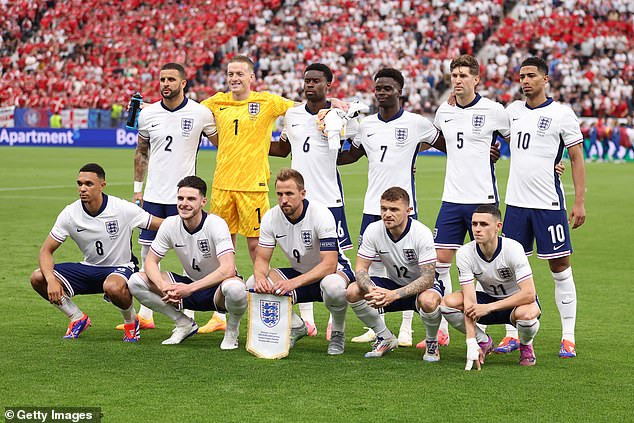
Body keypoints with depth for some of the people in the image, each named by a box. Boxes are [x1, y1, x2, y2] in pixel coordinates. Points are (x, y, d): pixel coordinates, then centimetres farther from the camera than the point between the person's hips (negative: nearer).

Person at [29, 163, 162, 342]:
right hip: (89, 268, 4)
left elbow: (164, 225, -11)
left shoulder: (123, 209, -17)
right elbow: (46, 251, -7)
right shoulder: (70, 213, -10)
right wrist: (51, 280, -25)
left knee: (113, 287, -42)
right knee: (38, 278, -14)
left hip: (121, 268, -4)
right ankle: (78, 319, 8)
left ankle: (131, 321, -6)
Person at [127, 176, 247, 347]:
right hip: (189, 285, 5)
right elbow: (151, 262, -4)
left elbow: (228, 269, -33)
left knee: (235, 288, -42)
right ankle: (184, 324, 4)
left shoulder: (216, 224, -22)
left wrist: (190, 288, -37)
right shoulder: (170, 224, -8)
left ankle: (232, 329, -5)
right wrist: (164, 286, -26)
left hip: (217, 288, -5)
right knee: (135, 282, -13)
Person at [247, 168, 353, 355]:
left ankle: (338, 333, -8)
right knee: (254, 284, -18)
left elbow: (329, 264, -32)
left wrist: (294, 283, -43)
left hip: (334, 271, -5)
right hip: (299, 274, 5)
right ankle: (296, 327, 6)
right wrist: (260, 277, -30)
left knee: (333, 286, -42)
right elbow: (262, 259, -6)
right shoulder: (271, 217, -10)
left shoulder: (321, 214, -26)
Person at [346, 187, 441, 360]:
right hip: (394, 284, 4)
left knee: (428, 301, -40)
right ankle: (386, 338, 2)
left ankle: (432, 343, -6)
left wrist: (394, 294, -41)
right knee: (353, 291, -20)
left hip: (423, 286, -4)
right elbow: (360, 269, -13)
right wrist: (372, 291, -36)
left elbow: (428, 278, -29)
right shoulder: (373, 230, -14)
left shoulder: (422, 233, -26)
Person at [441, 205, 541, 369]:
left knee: (527, 314, -40)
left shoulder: (513, 249, -26)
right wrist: (471, 343, -32)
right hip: (489, 298, 3)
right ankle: (483, 342, 3)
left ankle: (526, 345, -1)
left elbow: (529, 294, -31)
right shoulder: (464, 253, -18)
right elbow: (470, 300, -23)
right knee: (448, 303, -23)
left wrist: (489, 307, -34)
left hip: (517, 301, -3)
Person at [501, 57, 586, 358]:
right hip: (515, 203, 5)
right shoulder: (512, 110, 10)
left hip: (549, 204, -5)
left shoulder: (561, 114, -5)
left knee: (560, 269, -1)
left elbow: (577, 159, -4)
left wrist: (579, 202, -9)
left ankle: (568, 338, 6)